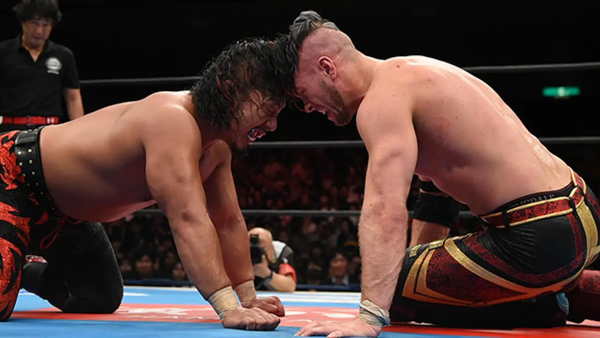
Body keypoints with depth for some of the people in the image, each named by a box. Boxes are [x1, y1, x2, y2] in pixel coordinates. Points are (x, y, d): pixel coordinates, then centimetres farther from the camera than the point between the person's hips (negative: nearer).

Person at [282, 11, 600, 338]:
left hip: (540, 239, -10)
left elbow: (386, 211, -30)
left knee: (390, 292, -1)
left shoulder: (382, 98, -14)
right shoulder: (415, 74, 17)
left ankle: (550, 303, 0)